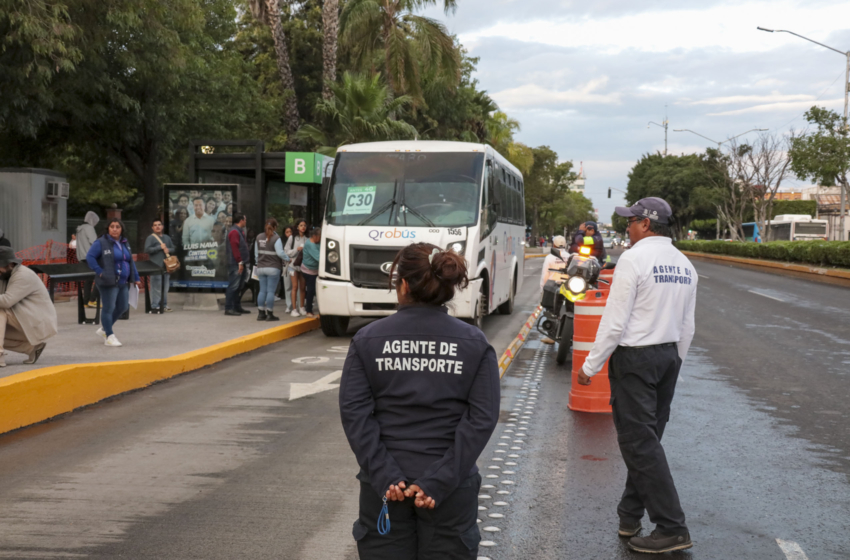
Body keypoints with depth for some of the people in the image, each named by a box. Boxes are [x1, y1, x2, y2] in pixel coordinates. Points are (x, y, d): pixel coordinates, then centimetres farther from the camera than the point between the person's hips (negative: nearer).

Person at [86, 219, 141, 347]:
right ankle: (109, 336, 8)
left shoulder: (125, 243, 14)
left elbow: (131, 261, 19)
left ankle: (104, 329, 30)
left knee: (123, 307, 14)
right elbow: (90, 257, -14)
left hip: (123, 282, 8)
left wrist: (136, 278, 17)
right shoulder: (101, 243, -8)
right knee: (108, 308, -2)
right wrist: (100, 272, -20)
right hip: (109, 282, -8)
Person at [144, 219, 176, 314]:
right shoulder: (150, 238, -2)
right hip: (156, 266, -6)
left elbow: (173, 248, 21)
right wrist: (160, 247, -13)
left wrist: (168, 249, -2)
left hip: (166, 266, 6)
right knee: (156, 287, -9)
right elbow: (147, 249, -11)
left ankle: (164, 306, 16)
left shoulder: (167, 238, 18)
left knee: (165, 287, 9)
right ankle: (155, 307, -7)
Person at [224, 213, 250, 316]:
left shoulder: (240, 231, 19)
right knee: (233, 286, -10)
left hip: (240, 264, 10)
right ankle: (228, 308, -9)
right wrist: (240, 262, -20)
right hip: (235, 264, -10)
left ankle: (237, 307, 21)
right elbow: (235, 248, -20)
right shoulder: (234, 232, -13)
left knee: (238, 286, 15)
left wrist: (242, 261, 14)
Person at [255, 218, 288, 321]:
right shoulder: (276, 238, -12)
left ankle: (261, 313, 10)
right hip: (273, 268, -5)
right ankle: (270, 314, -1)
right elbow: (280, 253, -16)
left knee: (262, 291, 9)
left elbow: (256, 253, 11)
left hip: (261, 268, 5)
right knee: (271, 291, -2)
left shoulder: (259, 237, 7)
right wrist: (287, 258, 1)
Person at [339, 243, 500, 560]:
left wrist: (385, 477, -13)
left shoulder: (367, 340, -1)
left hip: (384, 485, 0)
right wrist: (439, 482, -14)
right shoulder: (475, 344, -1)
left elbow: (355, 413, -9)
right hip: (451, 487, 0)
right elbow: (482, 419, -10)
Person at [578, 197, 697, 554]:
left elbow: (614, 323, -16)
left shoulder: (633, 259, -14)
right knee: (646, 438, 14)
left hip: (635, 357, -8)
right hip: (669, 356, 8)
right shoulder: (685, 265, 10)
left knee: (639, 442, -5)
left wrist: (590, 366, -8)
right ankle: (629, 517, 23)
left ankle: (672, 528, -6)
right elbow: (687, 328, 13)